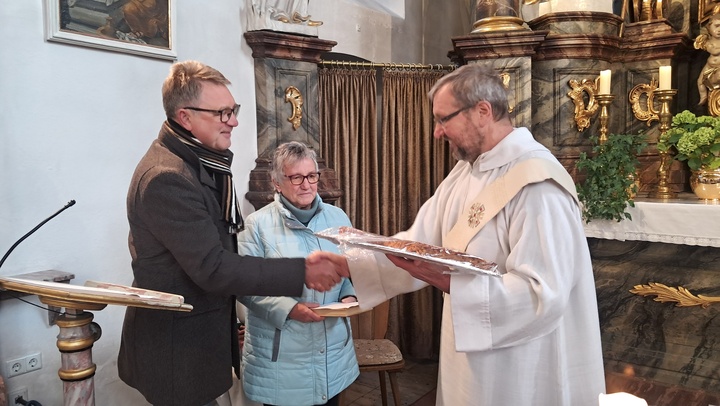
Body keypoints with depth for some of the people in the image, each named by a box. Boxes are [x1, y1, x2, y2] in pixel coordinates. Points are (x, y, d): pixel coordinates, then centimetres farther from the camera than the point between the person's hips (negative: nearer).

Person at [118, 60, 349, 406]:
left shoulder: (199, 160, 6)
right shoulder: (166, 177, -25)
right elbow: (212, 268, -26)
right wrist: (302, 272, -26)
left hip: (200, 336, 9)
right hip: (177, 351, -9)